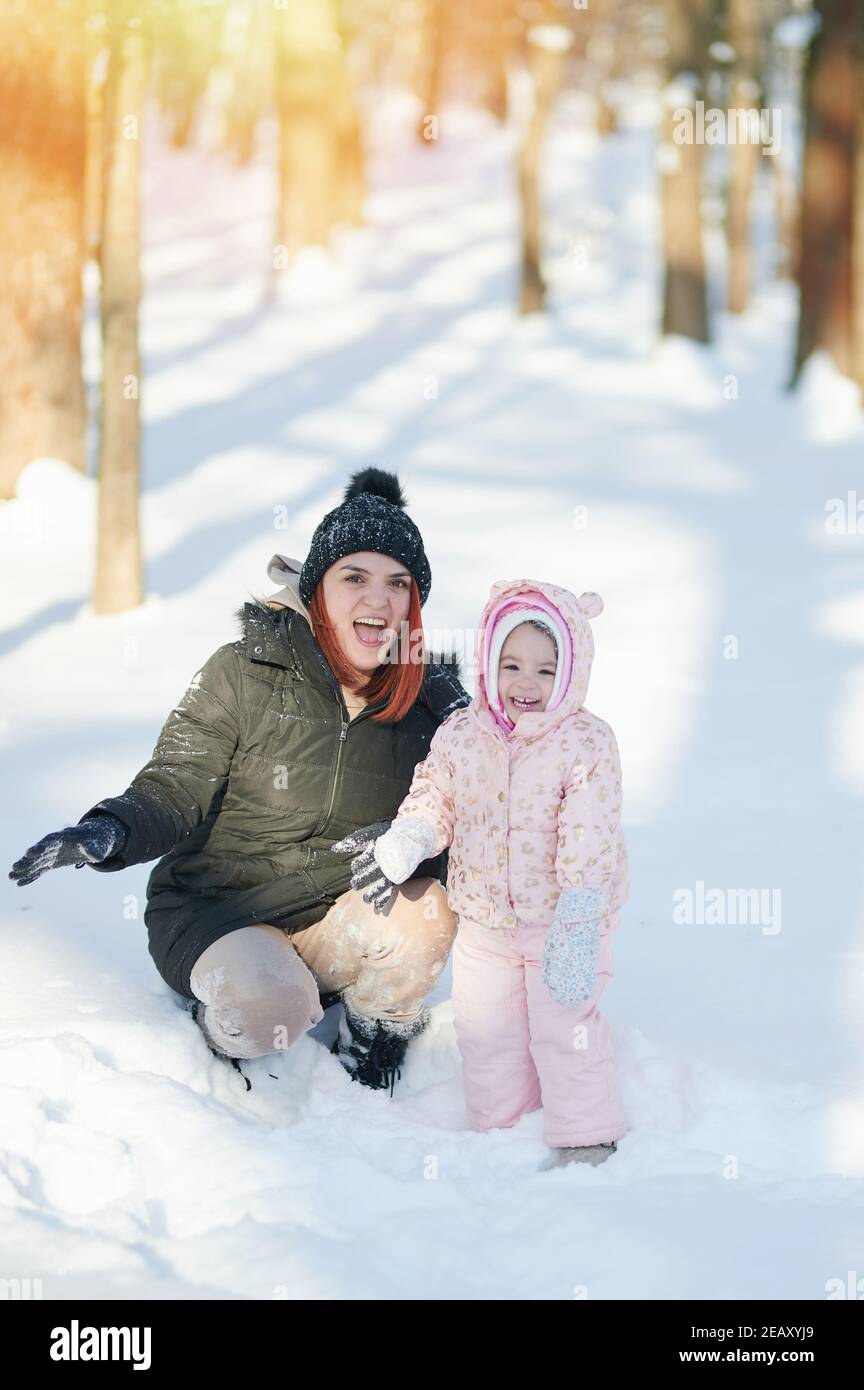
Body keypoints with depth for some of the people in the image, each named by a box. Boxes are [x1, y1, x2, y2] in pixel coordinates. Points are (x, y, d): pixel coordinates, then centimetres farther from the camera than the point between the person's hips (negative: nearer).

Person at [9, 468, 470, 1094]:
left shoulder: (430, 694, -2)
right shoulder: (245, 673, -12)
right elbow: (177, 786, -12)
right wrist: (112, 831, -35)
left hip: (342, 917, 3)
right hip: (217, 913, -3)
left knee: (425, 914, -29)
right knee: (267, 1012, -34)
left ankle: (373, 1044, 1)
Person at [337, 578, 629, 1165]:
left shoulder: (587, 744, -17)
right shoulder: (460, 734, -5)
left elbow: (588, 845, -20)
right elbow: (435, 798, 6)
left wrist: (576, 926, -23)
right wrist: (405, 842, -16)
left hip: (561, 918, -5)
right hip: (483, 918, 5)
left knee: (563, 1028, -2)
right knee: (485, 1030, 13)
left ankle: (587, 1138, 15)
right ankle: (497, 1127, 32)